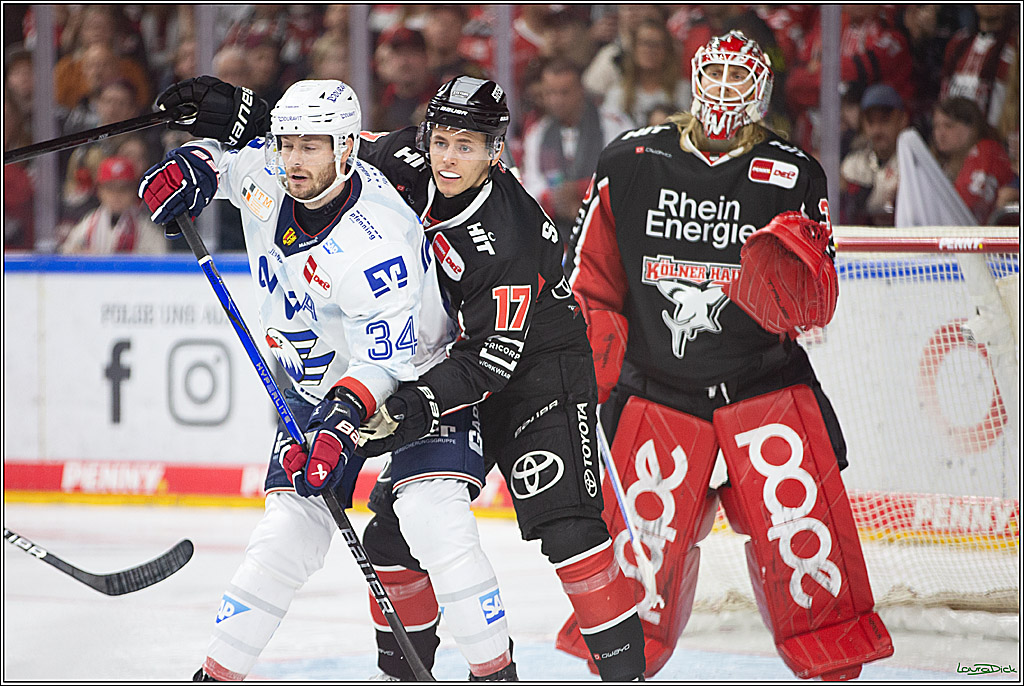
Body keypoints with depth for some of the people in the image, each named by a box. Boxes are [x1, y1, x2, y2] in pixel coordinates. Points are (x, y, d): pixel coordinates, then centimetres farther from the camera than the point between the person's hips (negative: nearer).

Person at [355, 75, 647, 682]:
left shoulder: (510, 240, -30)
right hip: (451, 365, 7)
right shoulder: (412, 165, -12)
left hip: (539, 367, -7)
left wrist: (415, 408, -38)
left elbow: (490, 362, -29)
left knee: (562, 519, -20)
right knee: (398, 515, 3)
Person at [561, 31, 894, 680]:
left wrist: (794, 272, -27)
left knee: (800, 529, -10)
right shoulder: (629, 163, 1)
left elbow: (814, 310, -5)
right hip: (658, 389, 1)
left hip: (766, 384, -1)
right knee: (643, 537, 0)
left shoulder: (793, 175, -2)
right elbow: (591, 281, 8)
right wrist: (605, 377, 2)